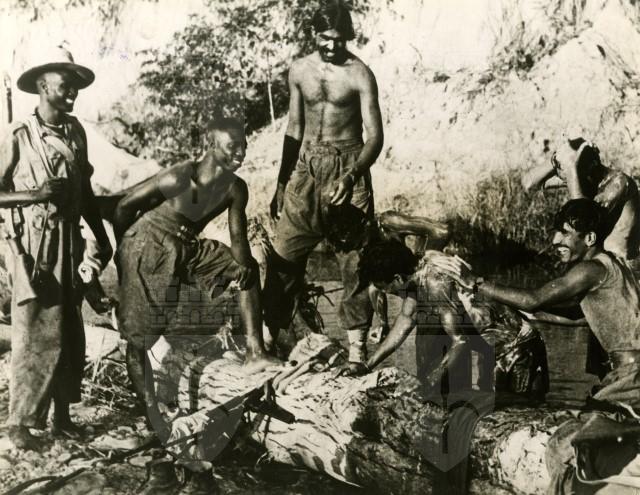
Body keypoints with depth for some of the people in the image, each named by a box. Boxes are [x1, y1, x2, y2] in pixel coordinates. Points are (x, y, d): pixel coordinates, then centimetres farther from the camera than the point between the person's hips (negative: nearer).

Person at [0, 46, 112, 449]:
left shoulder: (75, 131, 7)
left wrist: (103, 238, 16)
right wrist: (36, 194, -21)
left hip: (70, 243, 6)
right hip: (35, 246, -6)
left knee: (71, 335, 11)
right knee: (36, 336, -3)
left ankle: (62, 413, 24)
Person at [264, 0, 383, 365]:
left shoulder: (360, 75, -7)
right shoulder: (300, 71, 6)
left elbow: (375, 136, -12)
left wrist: (352, 175, -28)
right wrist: (281, 183, 15)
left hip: (348, 167, -3)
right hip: (307, 167, 4)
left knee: (354, 258, -1)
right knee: (285, 254, 3)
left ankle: (357, 339, 8)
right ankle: (271, 330, 14)